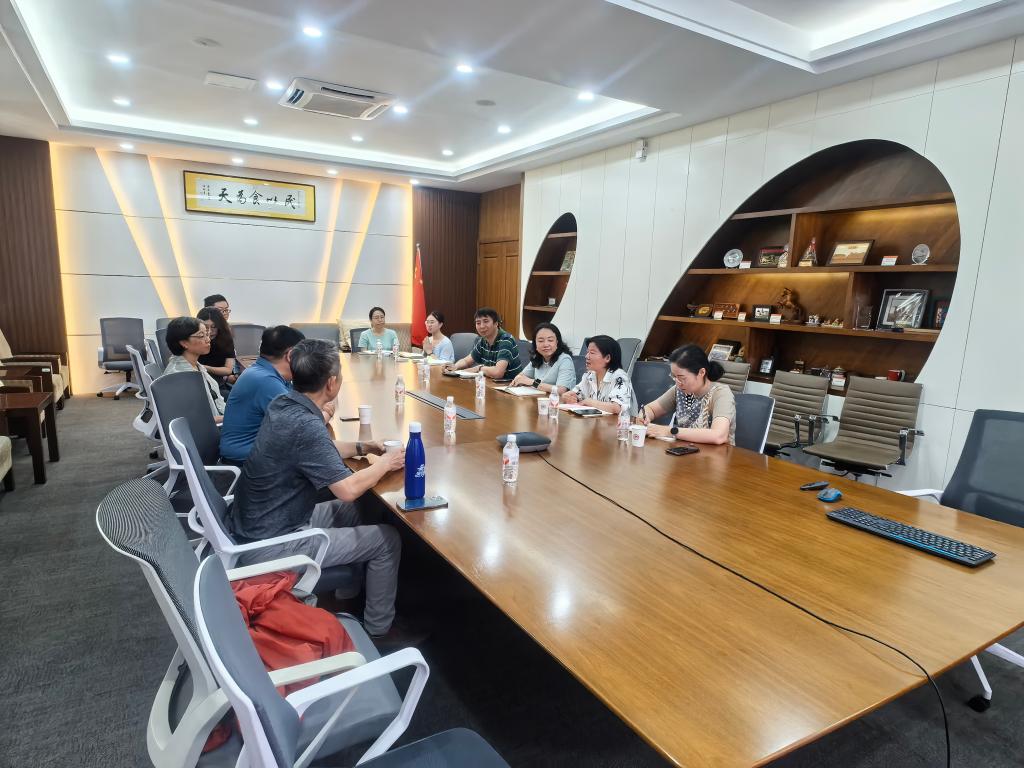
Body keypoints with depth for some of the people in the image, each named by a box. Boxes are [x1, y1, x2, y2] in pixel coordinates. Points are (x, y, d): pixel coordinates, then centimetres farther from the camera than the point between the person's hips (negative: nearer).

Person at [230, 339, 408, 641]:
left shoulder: (283, 404, -2)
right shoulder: (305, 425, -29)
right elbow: (348, 489, -28)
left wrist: (360, 447, 12)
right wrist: (384, 463, -12)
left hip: (254, 525, 9)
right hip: (270, 544, -9)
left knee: (349, 511, 25)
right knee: (387, 540, -1)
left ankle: (349, 596, 38)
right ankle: (378, 629, 18)